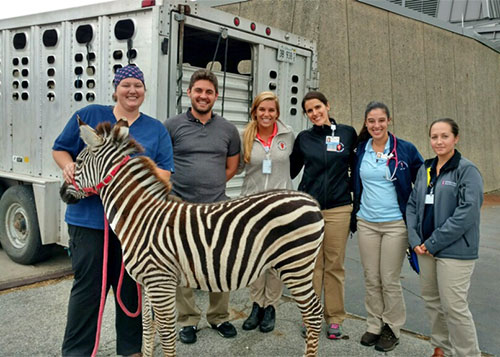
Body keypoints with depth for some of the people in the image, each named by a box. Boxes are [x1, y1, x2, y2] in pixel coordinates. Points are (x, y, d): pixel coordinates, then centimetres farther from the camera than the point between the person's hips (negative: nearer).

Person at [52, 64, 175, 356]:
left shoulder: (157, 130, 8)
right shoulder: (89, 115, 6)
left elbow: (165, 175, 1)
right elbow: (60, 149, 12)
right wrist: (68, 166, -10)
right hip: (88, 217, -1)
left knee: (131, 286, 12)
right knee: (88, 286, 4)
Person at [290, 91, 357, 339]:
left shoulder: (347, 133, 3)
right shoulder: (303, 138, 7)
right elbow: (291, 170, 15)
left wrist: (353, 190, 7)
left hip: (338, 209, -1)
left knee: (335, 265, 7)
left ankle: (335, 317, 20)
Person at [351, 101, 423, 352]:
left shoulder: (406, 150, -6)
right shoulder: (360, 151, 4)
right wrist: (354, 214, 13)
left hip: (395, 224, -3)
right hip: (366, 223, 3)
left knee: (389, 280, 3)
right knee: (371, 279, 10)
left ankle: (392, 329, 22)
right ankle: (374, 326, 27)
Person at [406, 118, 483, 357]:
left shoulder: (467, 170, -9)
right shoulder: (425, 169, 11)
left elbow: (467, 212, -17)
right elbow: (412, 204, 12)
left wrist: (434, 243, -16)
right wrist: (415, 239, -1)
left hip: (454, 251, -7)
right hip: (426, 248, 7)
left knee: (454, 306, -4)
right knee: (432, 301, 16)